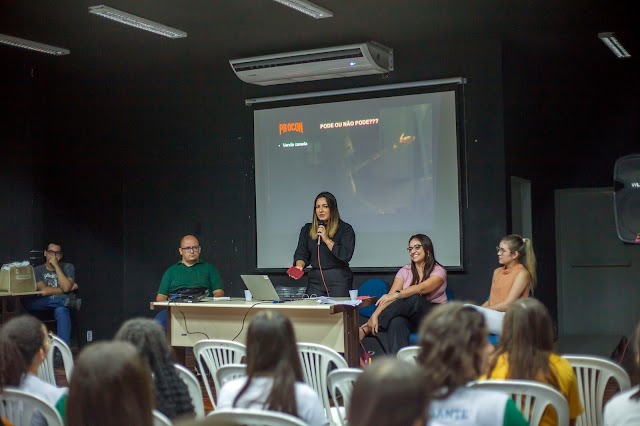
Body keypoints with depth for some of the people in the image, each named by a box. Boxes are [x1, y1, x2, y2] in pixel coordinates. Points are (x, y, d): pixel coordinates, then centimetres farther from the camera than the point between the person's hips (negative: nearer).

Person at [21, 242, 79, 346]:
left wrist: (56, 265, -9)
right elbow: (43, 291, -7)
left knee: (61, 311, -39)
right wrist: (70, 288, -5)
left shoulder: (68, 267, 8)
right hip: (44, 305, 1)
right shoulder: (38, 270, 9)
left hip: (62, 305, -1)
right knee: (25, 301, -30)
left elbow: (65, 287, -11)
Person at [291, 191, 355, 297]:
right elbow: (302, 254, 9)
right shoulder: (307, 229, 12)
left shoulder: (345, 229, -2)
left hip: (338, 280, -3)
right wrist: (299, 266, -12)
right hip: (315, 279, 4)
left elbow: (346, 256, -12)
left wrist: (326, 239, -15)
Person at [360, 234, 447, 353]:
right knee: (396, 322, -36)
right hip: (410, 318, 3)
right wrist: (375, 315, -24)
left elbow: (421, 288, -25)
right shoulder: (405, 271, 8)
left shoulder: (438, 271, -3)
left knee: (414, 299, -35)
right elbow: (390, 297, -6)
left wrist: (396, 295, -40)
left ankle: (367, 329, -31)